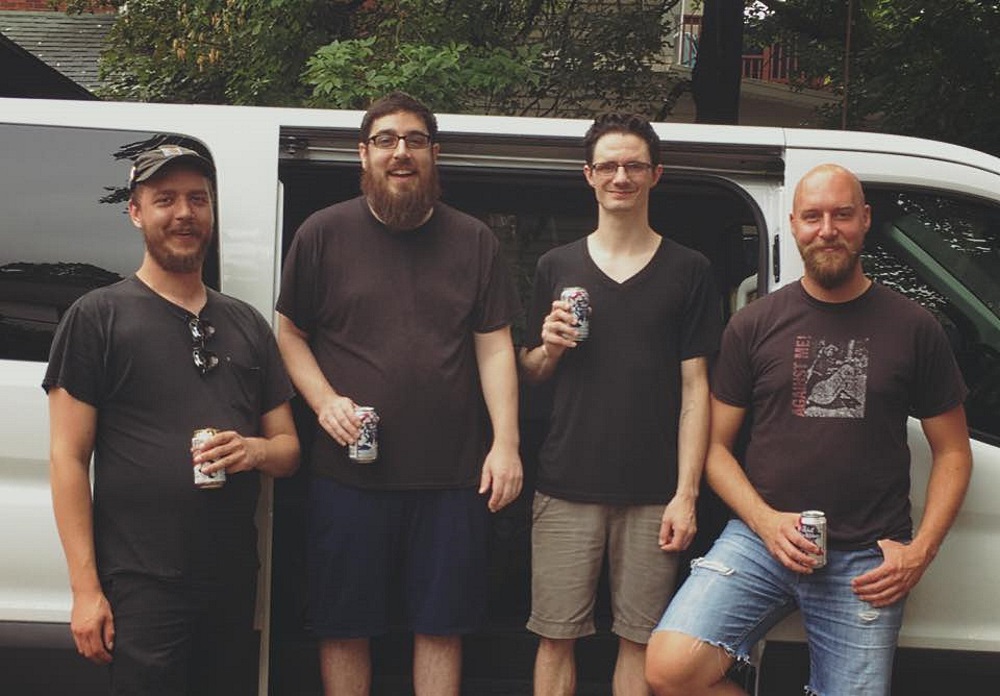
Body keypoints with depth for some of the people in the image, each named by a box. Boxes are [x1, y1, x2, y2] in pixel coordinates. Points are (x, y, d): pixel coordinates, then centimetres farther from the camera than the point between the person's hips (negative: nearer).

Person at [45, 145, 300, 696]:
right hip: (140, 587, -5)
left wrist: (256, 450, -7)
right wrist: (86, 588, -11)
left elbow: (288, 447, 18)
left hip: (236, 584, 5)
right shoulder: (98, 316, 0)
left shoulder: (247, 324, 15)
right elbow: (69, 458, -5)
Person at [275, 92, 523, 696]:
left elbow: (495, 347, 6)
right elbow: (290, 333, 8)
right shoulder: (324, 234, 4)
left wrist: (506, 442, -2)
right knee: (344, 625, 8)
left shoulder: (474, 241, 9)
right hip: (348, 475, -1)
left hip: (453, 476, 1)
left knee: (442, 624, 9)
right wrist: (325, 402, -9)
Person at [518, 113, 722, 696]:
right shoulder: (557, 266, 10)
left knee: (640, 641, 4)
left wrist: (686, 494, -5)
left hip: (653, 494, -1)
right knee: (557, 637, 3)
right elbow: (531, 374, 17)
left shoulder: (688, 271, 4)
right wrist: (548, 348, -7)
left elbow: (695, 388, 2)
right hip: (567, 488, 1)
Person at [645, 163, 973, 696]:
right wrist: (767, 522, -9)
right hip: (762, 536, 0)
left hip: (868, 558, 1)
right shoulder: (755, 325, 6)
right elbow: (716, 445, 8)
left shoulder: (914, 328, 6)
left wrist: (921, 550, -3)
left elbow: (952, 453, 11)